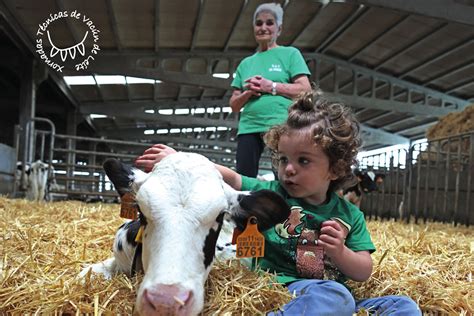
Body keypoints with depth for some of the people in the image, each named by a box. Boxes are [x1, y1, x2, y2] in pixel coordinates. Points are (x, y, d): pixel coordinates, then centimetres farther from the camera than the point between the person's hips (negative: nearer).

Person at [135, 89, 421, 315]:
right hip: (283, 290, -4)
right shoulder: (271, 194, 4)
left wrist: (339, 253, -14)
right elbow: (230, 178, -4)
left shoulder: (349, 215, 8)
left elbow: (364, 273, 7)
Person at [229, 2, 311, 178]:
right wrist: (248, 93, -3)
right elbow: (234, 105, 18)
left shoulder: (290, 53, 10)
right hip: (249, 128, 4)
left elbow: (305, 90, -2)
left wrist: (270, 86, -10)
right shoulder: (246, 63, 20)